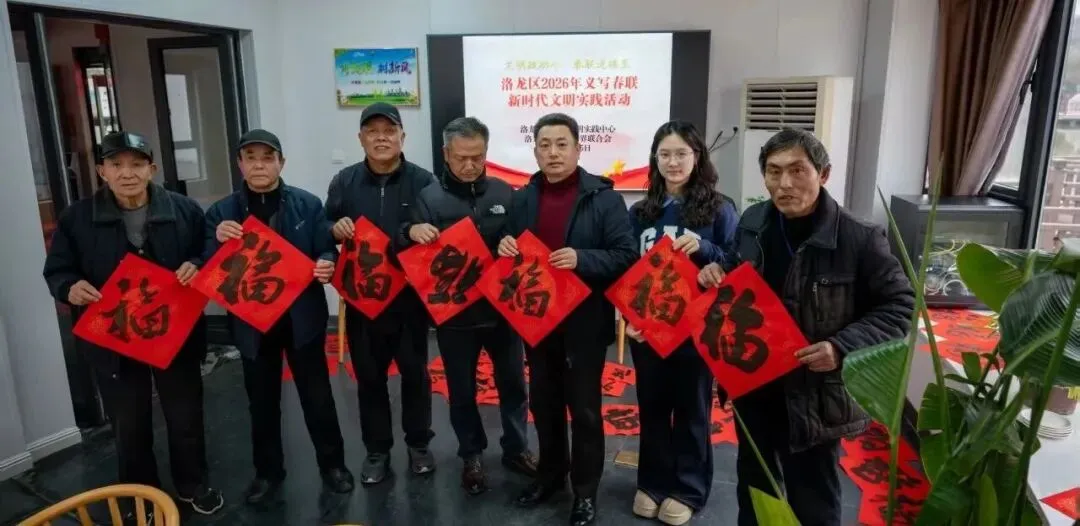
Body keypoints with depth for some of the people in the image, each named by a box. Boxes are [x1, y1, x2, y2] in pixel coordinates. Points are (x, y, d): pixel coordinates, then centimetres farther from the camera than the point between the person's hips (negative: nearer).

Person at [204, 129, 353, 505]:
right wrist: (218, 242, -21)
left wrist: (327, 265, -26)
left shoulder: (308, 205, -3)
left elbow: (327, 252, -4)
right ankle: (268, 471, 34)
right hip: (251, 322, 2)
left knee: (317, 395, 10)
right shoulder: (221, 212, 1)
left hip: (302, 317, -1)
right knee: (262, 401, 15)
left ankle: (332, 463, 30)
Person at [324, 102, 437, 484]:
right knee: (369, 378, 13)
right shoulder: (344, 182, 3)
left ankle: (418, 444, 31)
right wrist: (334, 230, -15)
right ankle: (376, 450, 30)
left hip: (411, 297, -2)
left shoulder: (422, 180, -4)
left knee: (415, 373, 13)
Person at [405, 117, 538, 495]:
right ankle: (471, 457, 35)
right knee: (462, 390, 14)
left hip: (502, 309, 2)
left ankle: (516, 449, 36)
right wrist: (412, 232, -27)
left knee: (514, 383, 15)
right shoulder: (429, 198, -6)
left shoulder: (504, 192, 0)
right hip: (453, 313, -1)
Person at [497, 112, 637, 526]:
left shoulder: (603, 197, -9)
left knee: (584, 408, 7)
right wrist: (504, 248, -6)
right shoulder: (522, 199, 7)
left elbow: (626, 255, -14)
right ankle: (550, 473, 38)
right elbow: (510, 249, 17)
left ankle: (585, 491, 24)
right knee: (543, 403, 18)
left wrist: (581, 259, -27)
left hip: (584, 321, -5)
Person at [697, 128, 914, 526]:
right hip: (752, 384, 5)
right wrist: (717, 276, -7)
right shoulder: (753, 222, -1)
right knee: (754, 485, 24)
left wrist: (844, 347, -25)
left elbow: (900, 305, -12)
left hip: (815, 393, -5)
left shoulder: (859, 238, -18)